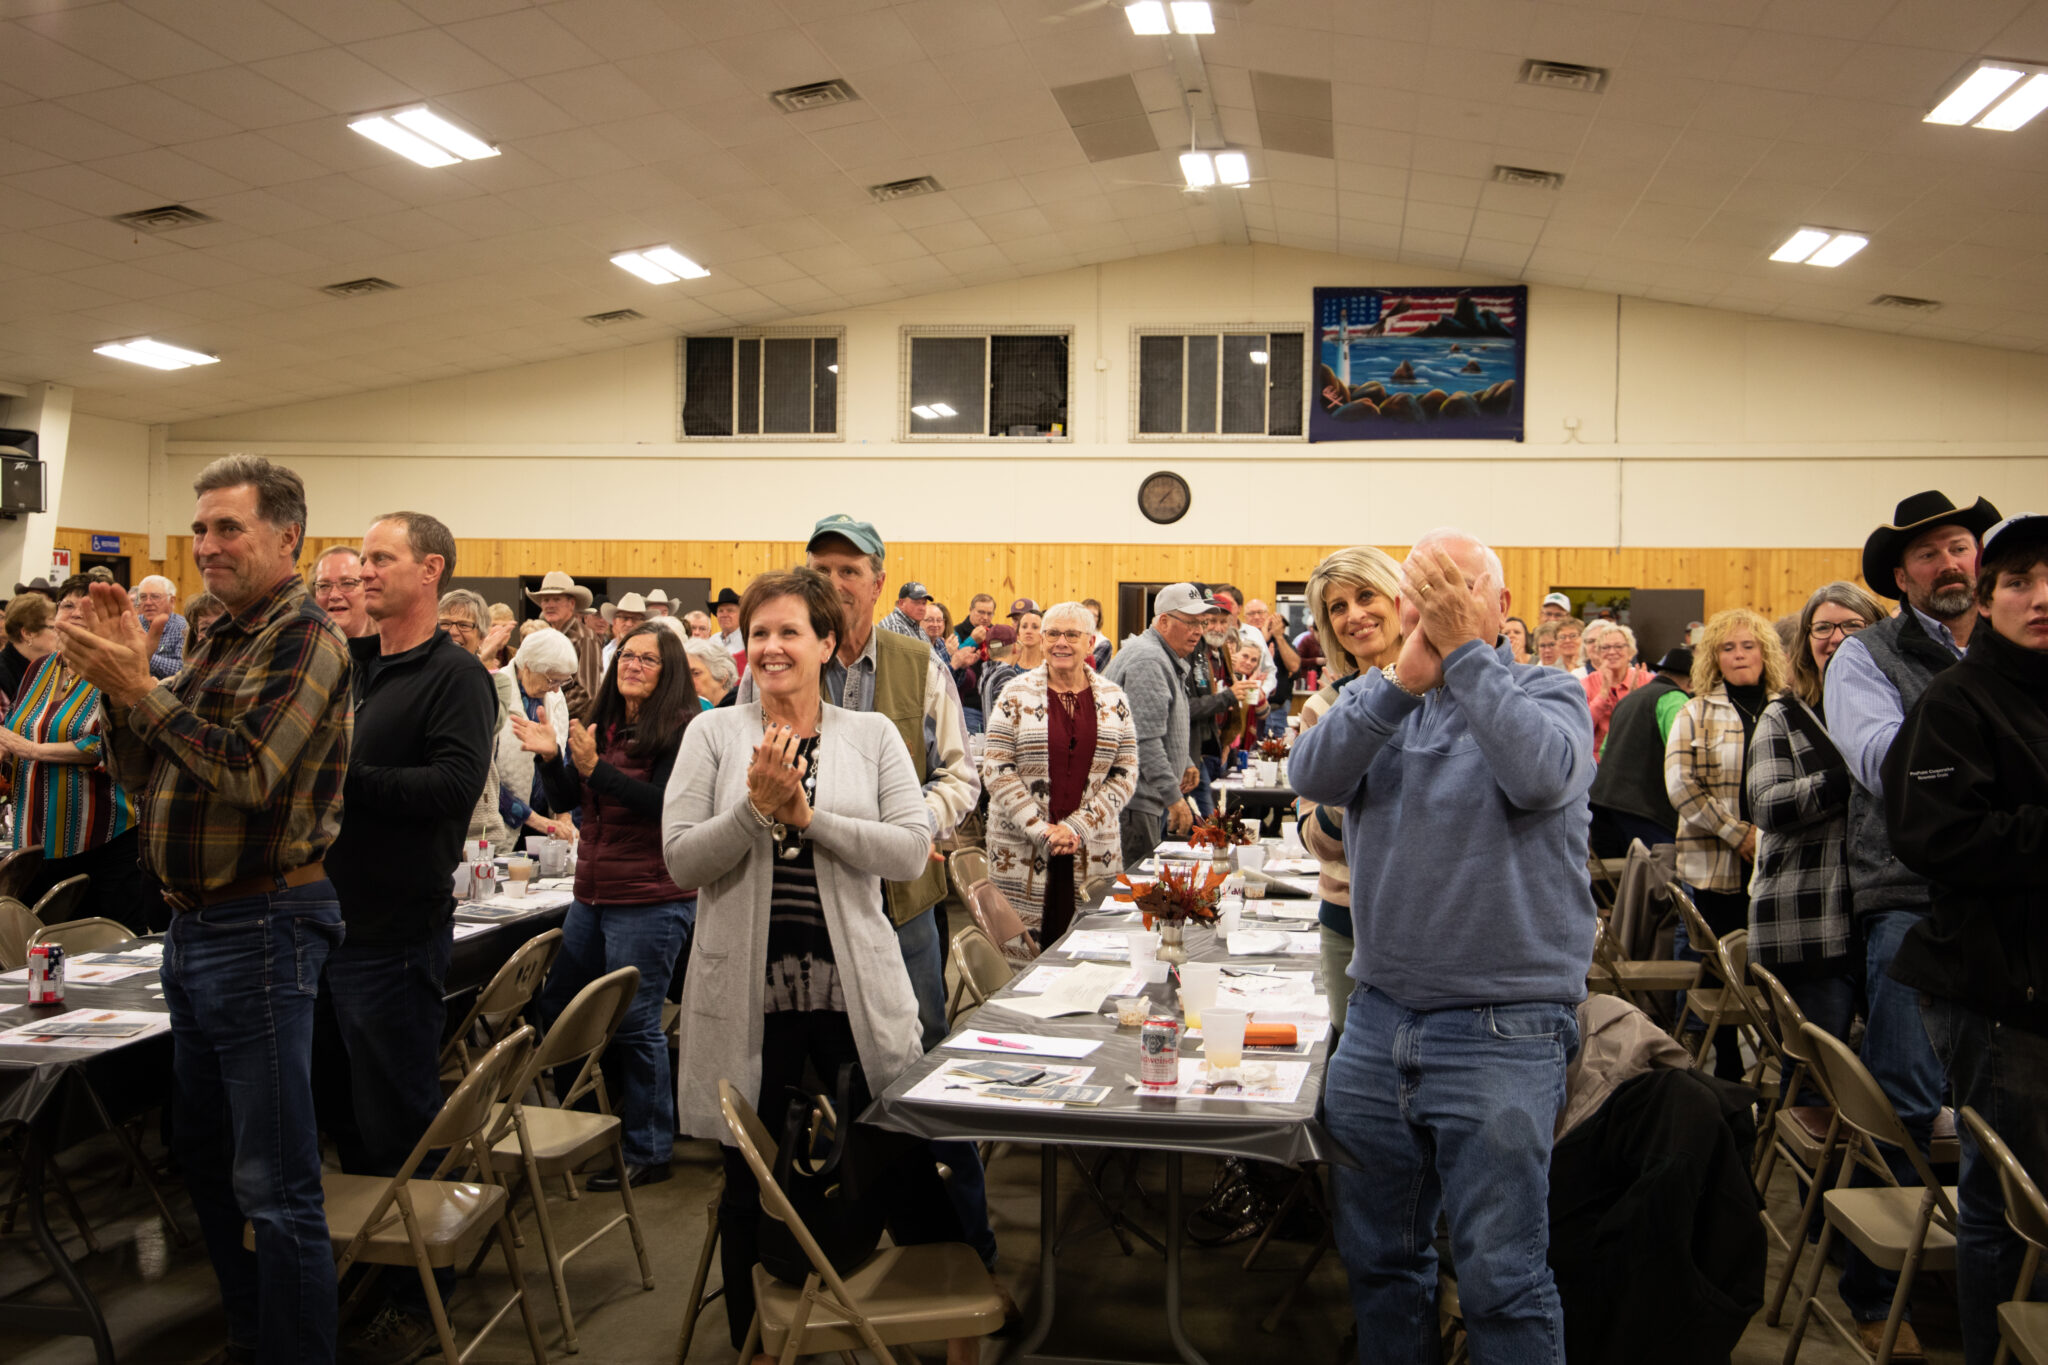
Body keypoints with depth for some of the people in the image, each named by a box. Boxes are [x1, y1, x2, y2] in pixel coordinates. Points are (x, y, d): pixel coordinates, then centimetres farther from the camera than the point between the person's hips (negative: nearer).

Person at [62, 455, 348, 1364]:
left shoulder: (305, 639, -12)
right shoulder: (219, 642, 14)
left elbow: (251, 772, -22)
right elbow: (138, 776, 14)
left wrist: (140, 690, -20)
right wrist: (116, 680, 0)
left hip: (261, 928, -10)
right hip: (192, 924, 10)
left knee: (274, 1184, -4)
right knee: (202, 1151, 20)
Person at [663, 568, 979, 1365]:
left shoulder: (873, 734, 3)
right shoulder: (713, 735, 2)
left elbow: (911, 853, -7)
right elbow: (682, 860, -5)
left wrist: (809, 815, -15)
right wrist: (757, 806, -19)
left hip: (856, 989, 0)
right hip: (747, 993, 1)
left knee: (905, 1169, 4)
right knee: (750, 1183, 14)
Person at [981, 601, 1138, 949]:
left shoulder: (1113, 699, 6)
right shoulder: (1018, 695, 0)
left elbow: (1126, 773, 4)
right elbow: (996, 769, -4)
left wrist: (1078, 827, -8)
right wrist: (1041, 829, -12)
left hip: (1094, 854, 2)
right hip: (1022, 852, -2)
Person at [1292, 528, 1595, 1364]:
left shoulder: (1548, 696, -1)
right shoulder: (1380, 703, 10)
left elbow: (1541, 774, -23)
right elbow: (1313, 775, -10)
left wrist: (1464, 654, -22)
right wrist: (1402, 679, -20)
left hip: (1500, 1034, -4)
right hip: (1376, 1020, 5)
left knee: (1501, 1282, 1)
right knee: (1376, 1258, 17)